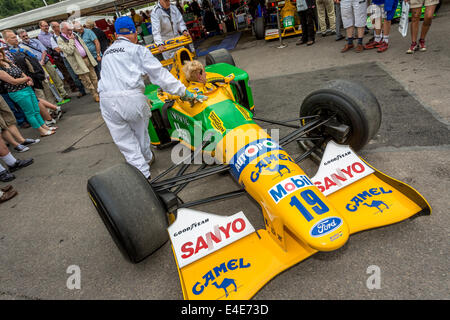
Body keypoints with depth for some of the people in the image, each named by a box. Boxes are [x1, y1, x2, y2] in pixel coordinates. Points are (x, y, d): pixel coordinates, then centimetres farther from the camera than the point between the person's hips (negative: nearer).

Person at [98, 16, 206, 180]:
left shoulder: (107, 53, 25)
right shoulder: (138, 49, 7)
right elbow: (159, 74, -1)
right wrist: (184, 92, 0)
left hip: (107, 102, 3)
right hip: (132, 99, -3)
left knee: (125, 143, 11)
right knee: (140, 133, 22)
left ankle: (143, 174, 11)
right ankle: (147, 158, 46)